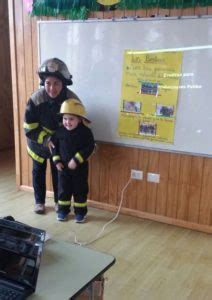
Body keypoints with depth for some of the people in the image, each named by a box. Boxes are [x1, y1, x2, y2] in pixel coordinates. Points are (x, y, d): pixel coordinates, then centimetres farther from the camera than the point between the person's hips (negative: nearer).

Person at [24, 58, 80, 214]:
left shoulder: (72, 100, -27)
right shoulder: (36, 99, -29)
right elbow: (29, 128, -23)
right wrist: (46, 139, -33)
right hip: (38, 141, 0)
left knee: (59, 171, 11)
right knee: (38, 171, 12)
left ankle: (59, 201, 29)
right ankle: (39, 202, 29)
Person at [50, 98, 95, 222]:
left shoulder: (85, 132, -15)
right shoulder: (60, 131, -5)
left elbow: (90, 148, -18)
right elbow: (54, 146, 5)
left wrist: (76, 160, -24)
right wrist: (57, 161, -5)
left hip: (80, 167, -3)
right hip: (63, 167, 3)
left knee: (80, 190, 8)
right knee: (63, 189, 11)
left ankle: (80, 212, 22)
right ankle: (63, 210, 27)